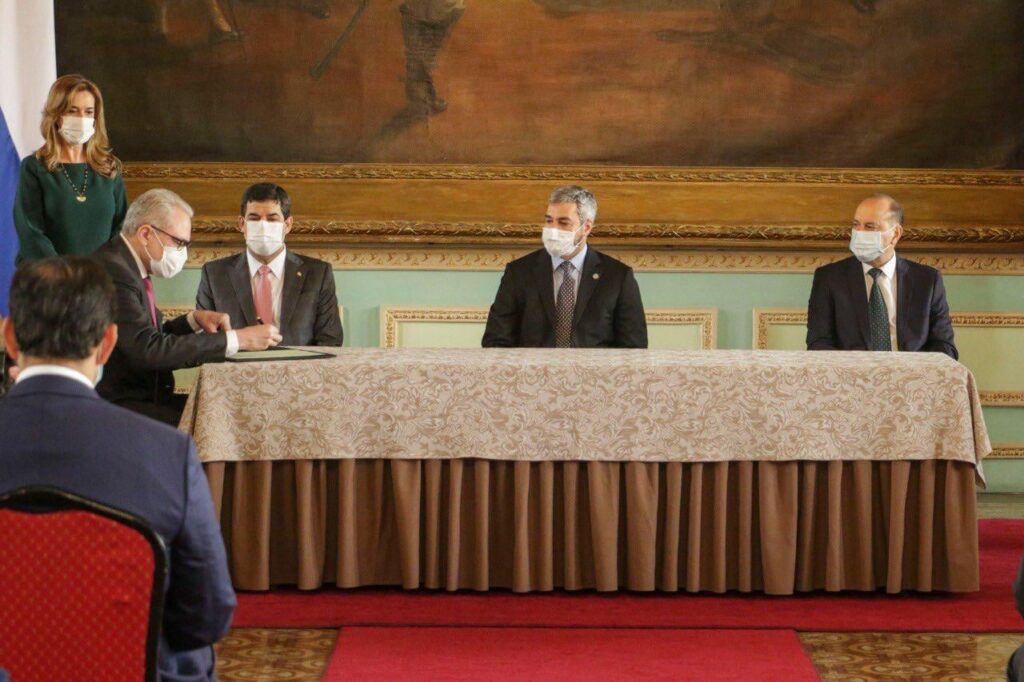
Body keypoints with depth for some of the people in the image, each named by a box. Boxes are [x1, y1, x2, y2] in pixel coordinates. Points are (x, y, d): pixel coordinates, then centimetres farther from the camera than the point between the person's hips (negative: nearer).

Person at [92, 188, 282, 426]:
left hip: (145, 396, 9)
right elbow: (149, 350, -26)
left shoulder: (127, 266, 12)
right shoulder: (112, 270, -18)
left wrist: (194, 319, 3)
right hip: (117, 406, -9)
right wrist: (237, 339, -24)